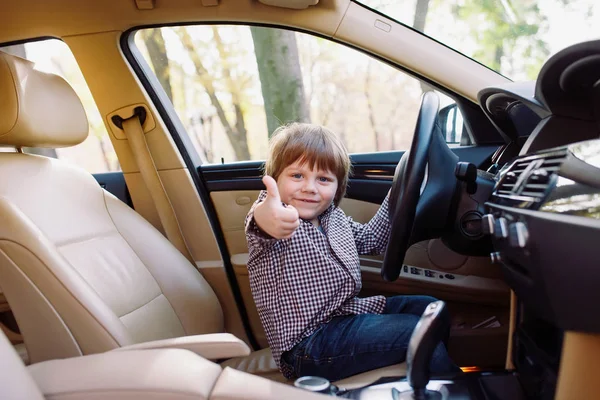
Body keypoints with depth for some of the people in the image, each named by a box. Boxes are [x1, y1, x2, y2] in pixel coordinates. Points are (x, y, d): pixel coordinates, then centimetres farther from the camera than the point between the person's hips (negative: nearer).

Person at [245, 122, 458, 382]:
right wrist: (264, 218, -67)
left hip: (348, 312, 9)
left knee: (429, 307, 9)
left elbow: (371, 238, 26)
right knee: (414, 331, -17)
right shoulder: (277, 216, -16)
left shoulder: (332, 216, 8)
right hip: (308, 345, -9)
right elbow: (258, 224, -42)